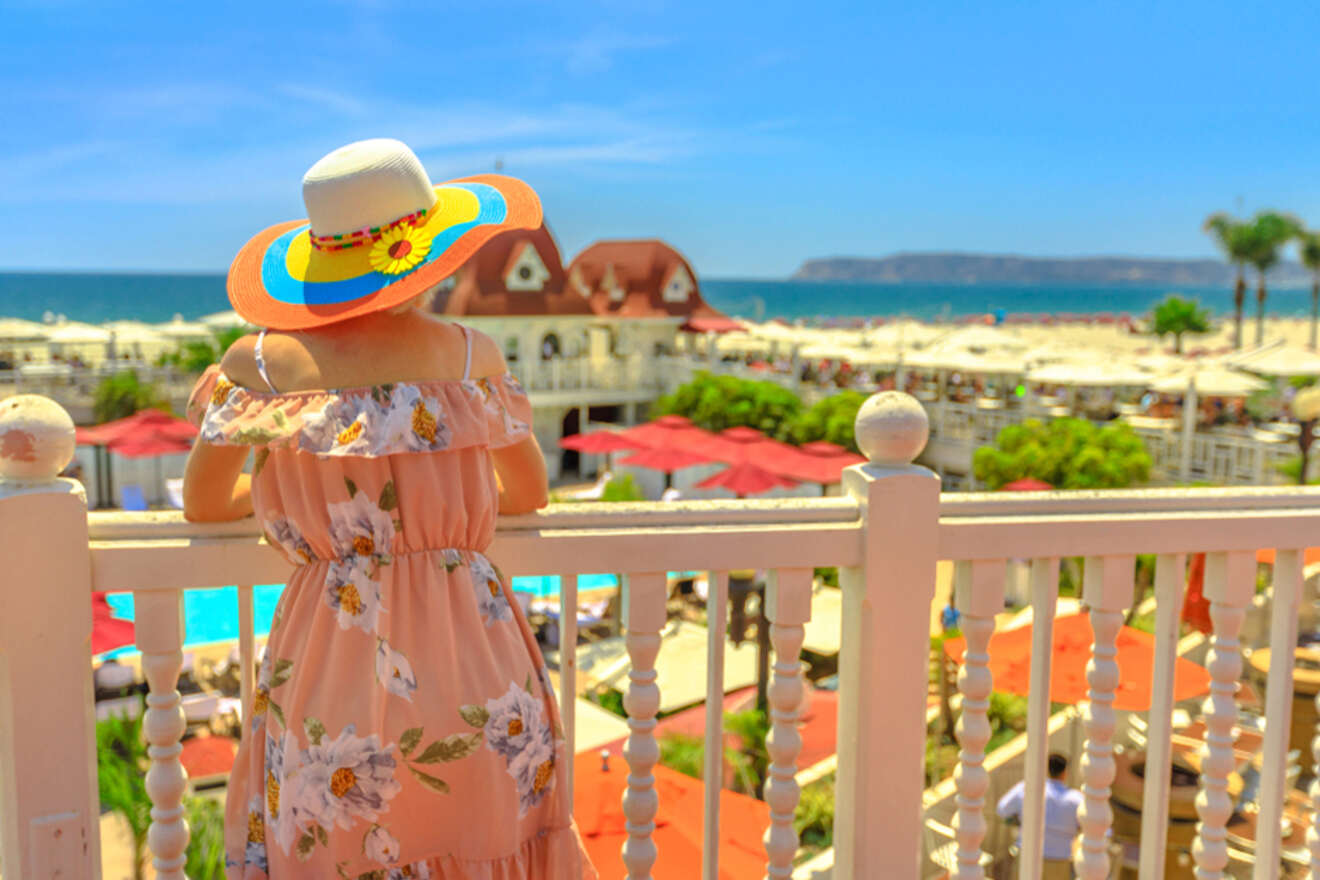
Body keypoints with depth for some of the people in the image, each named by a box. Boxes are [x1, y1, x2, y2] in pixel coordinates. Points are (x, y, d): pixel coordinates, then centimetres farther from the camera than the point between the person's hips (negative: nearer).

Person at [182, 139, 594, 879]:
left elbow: (204, 505, 15)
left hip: (328, 683, 1)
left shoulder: (258, 364, 1)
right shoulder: (469, 355, -1)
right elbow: (530, 493, 13)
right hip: (473, 674, 0)